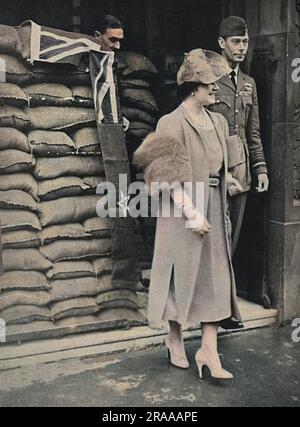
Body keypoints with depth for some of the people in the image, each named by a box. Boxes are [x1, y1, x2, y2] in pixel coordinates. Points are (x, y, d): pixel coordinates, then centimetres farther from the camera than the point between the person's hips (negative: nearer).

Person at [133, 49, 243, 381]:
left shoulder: (217, 122, 9)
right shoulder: (173, 123, -12)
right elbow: (172, 178, -18)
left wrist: (226, 179, 13)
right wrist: (191, 213, -22)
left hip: (214, 208, 7)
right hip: (185, 209, -7)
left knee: (215, 276, 4)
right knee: (182, 273, 6)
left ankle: (209, 351, 11)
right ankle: (174, 340, 26)